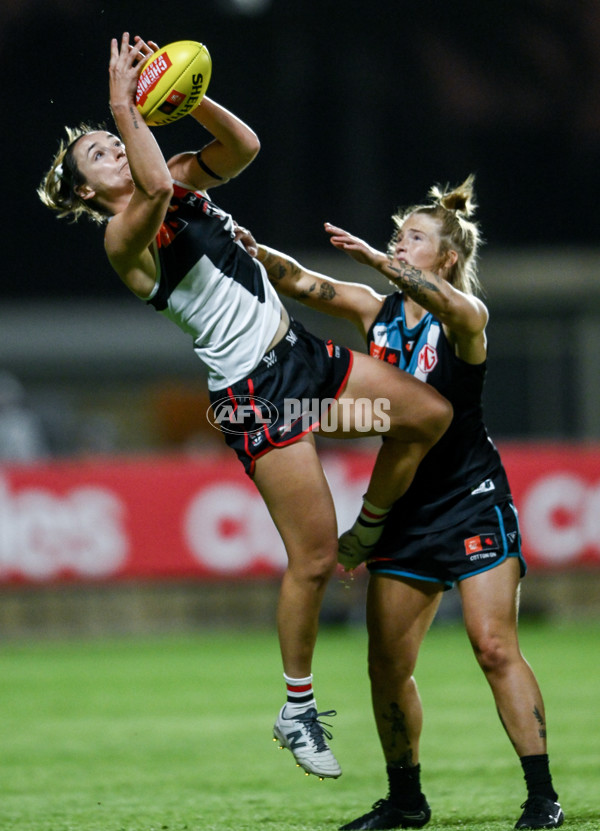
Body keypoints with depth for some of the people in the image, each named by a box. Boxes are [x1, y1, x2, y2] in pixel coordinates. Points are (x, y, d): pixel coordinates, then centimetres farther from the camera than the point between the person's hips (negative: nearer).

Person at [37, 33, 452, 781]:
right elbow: (153, 189, -34)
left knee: (430, 414, 9)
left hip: (301, 355, 8)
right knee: (311, 558, -8)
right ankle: (296, 712, 5)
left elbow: (243, 146, 3)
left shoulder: (184, 184, 11)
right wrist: (124, 106, -28)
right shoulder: (124, 238, -14)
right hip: (254, 395, -8)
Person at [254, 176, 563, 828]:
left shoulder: (466, 316, -8)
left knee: (494, 647, -13)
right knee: (387, 663, 3)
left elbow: (444, 301, -33)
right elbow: (298, 282, -2)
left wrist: (376, 259, -44)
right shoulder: (376, 312, 7)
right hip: (406, 507, 6)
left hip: (473, 502, -6)